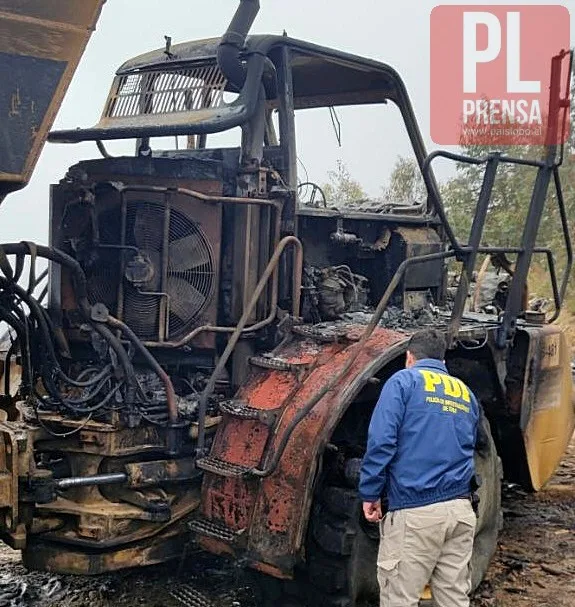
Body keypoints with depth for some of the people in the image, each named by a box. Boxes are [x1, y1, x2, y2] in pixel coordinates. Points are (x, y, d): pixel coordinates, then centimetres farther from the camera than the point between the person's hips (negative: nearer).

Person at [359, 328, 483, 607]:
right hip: (460, 510, 6)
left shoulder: (404, 381, 0)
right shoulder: (465, 392, 19)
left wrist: (370, 493, -5)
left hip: (415, 511, -6)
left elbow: (381, 440, -11)